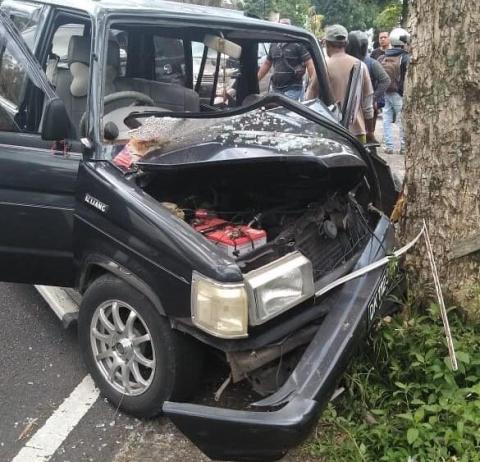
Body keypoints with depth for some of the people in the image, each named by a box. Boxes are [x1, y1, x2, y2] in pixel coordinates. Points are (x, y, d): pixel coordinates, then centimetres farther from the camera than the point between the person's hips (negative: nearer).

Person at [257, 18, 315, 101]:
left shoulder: (298, 44, -5)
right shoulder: (273, 45, 13)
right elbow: (266, 64, 22)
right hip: (276, 88, 6)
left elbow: (309, 64, -9)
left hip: (293, 88, -6)